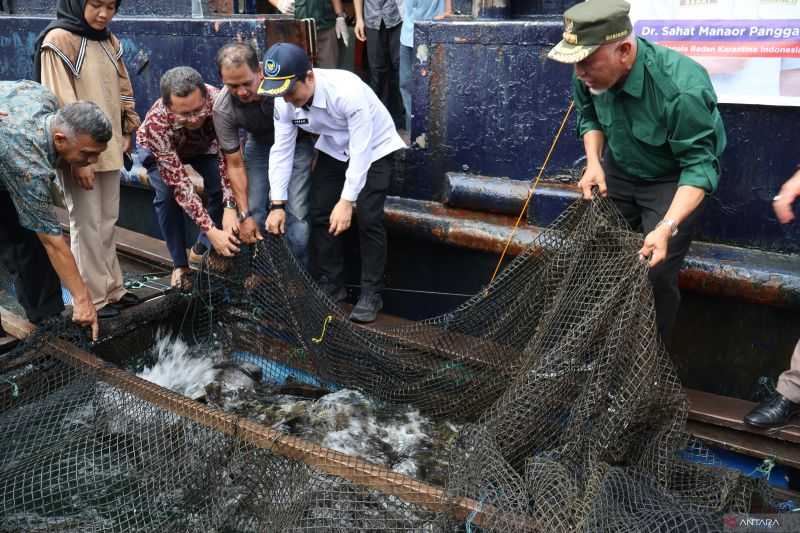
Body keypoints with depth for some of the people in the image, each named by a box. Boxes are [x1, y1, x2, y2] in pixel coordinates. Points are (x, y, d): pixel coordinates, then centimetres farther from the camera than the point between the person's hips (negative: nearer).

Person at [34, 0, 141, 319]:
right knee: (87, 225, 0)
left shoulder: (109, 41, 10)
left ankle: (111, 289, 22)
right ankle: (93, 298, 9)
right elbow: (60, 105, -16)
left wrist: (127, 132, 11)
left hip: (109, 149, 7)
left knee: (108, 222, 12)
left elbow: (123, 90, 19)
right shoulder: (59, 40, -11)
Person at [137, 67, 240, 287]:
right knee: (167, 194, -24)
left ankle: (202, 248, 5)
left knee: (219, 186, -19)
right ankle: (180, 264, -6)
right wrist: (211, 229, -47)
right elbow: (180, 183, -42)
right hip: (160, 149, -2)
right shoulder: (156, 122, -43)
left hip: (204, 145, 2)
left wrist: (230, 206, -46)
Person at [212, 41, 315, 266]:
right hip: (259, 144, 2)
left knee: (297, 213, -13)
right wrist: (244, 214, -18)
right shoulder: (222, 109, -26)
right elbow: (235, 164, -16)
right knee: (254, 212, -8)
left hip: (297, 142, -2)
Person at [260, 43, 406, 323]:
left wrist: (346, 201, -37)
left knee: (368, 218, -15)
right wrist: (277, 204, -17)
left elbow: (361, 151, -36)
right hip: (334, 148, 6)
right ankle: (330, 286, 15)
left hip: (374, 147, -5)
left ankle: (371, 293, -1)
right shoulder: (284, 101, -20)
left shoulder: (347, 91, -39)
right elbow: (281, 150, -14)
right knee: (320, 213, 0)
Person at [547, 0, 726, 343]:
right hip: (617, 169, 5)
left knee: (655, 273, -13)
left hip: (671, 178, -5)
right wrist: (594, 163, -15)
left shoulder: (682, 88, -36)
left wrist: (667, 228, -40)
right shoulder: (590, 74, -19)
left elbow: (700, 165, -28)